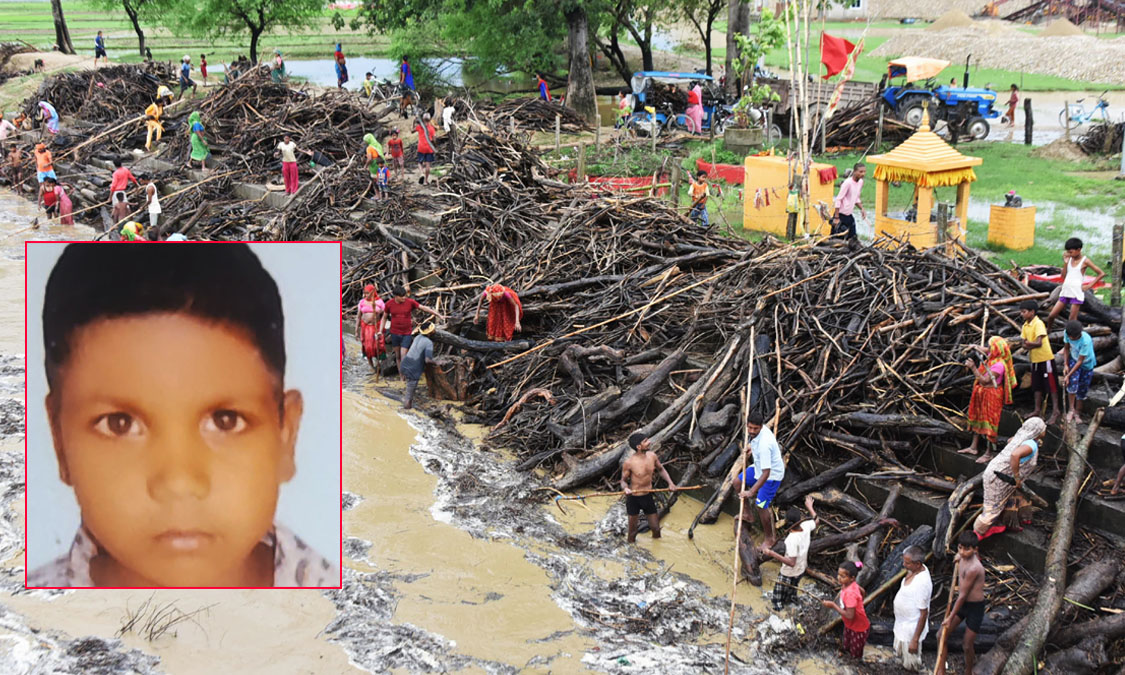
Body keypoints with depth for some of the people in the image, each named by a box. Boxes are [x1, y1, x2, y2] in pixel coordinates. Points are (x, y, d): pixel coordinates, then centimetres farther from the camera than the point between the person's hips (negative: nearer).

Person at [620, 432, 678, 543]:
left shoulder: (652, 456, -7)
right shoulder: (629, 463, -22)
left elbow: (661, 469, 12)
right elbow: (623, 480, -8)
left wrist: (670, 482, -1)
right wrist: (625, 488, -31)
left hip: (648, 497, 5)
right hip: (634, 498, -5)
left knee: (656, 528, 15)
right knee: (632, 532, 9)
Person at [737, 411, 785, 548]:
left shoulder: (764, 445, -40)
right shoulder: (762, 428, -15)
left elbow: (766, 473, -39)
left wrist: (751, 492, -39)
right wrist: (752, 448, 8)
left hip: (772, 475, -10)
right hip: (760, 467, 10)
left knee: (761, 506, -3)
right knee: (739, 482, 21)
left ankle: (770, 538, 17)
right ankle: (748, 514, 40)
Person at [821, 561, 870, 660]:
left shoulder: (850, 593, -38)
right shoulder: (851, 584, -12)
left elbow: (849, 615, -36)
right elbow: (862, 591, 8)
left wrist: (833, 606, -29)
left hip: (858, 629, -8)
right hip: (849, 626, 8)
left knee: (856, 656, 11)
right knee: (845, 649, 23)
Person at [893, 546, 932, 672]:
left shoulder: (922, 583, -36)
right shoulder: (915, 569, -8)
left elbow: (923, 614, -29)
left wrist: (915, 640, -24)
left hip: (912, 629, -9)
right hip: (903, 623, 9)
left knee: (912, 665, 12)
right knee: (902, 653, 31)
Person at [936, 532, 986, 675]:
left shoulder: (973, 568, -32)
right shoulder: (963, 557, -6)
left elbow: (963, 595, -25)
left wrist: (951, 618, -18)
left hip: (975, 607, -8)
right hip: (962, 602, 8)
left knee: (967, 646, 3)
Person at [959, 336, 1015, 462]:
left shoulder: (999, 365, -26)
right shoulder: (993, 358, 0)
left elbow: (985, 380, -26)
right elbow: (984, 351, 25)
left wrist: (973, 368, -24)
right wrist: (976, 347, 6)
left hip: (991, 396, -10)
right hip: (982, 393, 10)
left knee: (989, 423, -2)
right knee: (978, 418, 17)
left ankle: (988, 453, 6)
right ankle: (973, 447, 28)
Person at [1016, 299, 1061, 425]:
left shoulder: (1038, 324, -17)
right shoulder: (1025, 325, 7)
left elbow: (1038, 343, -25)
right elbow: (1023, 344, 1)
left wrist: (1027, 343, -17)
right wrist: (1025, 345, -19)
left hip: (1045, 358, -8)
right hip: (1034, 359, 8)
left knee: (1051, 385, -1)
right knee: (1037, 386, 15)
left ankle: (1055, 411, 3)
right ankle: (1038, 410, 24)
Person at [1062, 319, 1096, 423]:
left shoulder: (1086, 341, -37)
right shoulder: (1067, 334, -23)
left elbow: (1080, 361, -30)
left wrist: (1068, 375, -30)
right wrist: (1066, 365, -11)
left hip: (1087, 363, -2)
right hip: (1073, 360, 2)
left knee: (1082, 389, 4)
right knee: (1073, 382, -21)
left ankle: (1077, 413, 20)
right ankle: (1071, 409, -11)